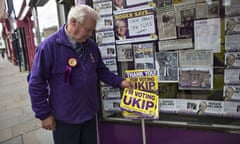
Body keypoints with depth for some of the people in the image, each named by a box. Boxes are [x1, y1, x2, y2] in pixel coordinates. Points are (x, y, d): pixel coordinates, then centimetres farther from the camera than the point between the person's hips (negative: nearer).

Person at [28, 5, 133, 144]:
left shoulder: (91, 45, 1)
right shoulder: (49, 46, -17)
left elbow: (100, 70, 14)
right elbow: (36, 83, -13)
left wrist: (119, 81, 1)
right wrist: (44, 114, -11)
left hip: (89, 114, 5)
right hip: (65, 118, -5)